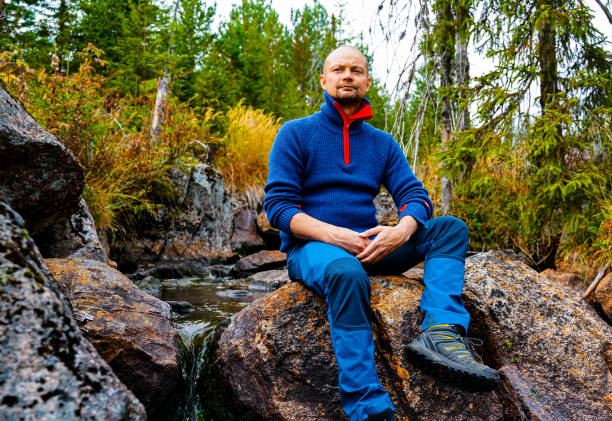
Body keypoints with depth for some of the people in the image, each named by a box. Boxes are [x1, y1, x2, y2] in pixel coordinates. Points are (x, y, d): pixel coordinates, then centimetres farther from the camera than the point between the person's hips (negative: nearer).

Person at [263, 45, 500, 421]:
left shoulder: (383, 143, 15)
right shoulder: (296, 133, 3)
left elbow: (416, 196, 5)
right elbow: (278, 206, -7)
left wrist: (400, 232, -20)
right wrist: (336, 236, -22)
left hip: (370, 246, 5)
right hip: (311, 247, -5)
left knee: (451, 228, -11)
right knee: (347, 273, -39)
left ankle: (441, 331, -34)